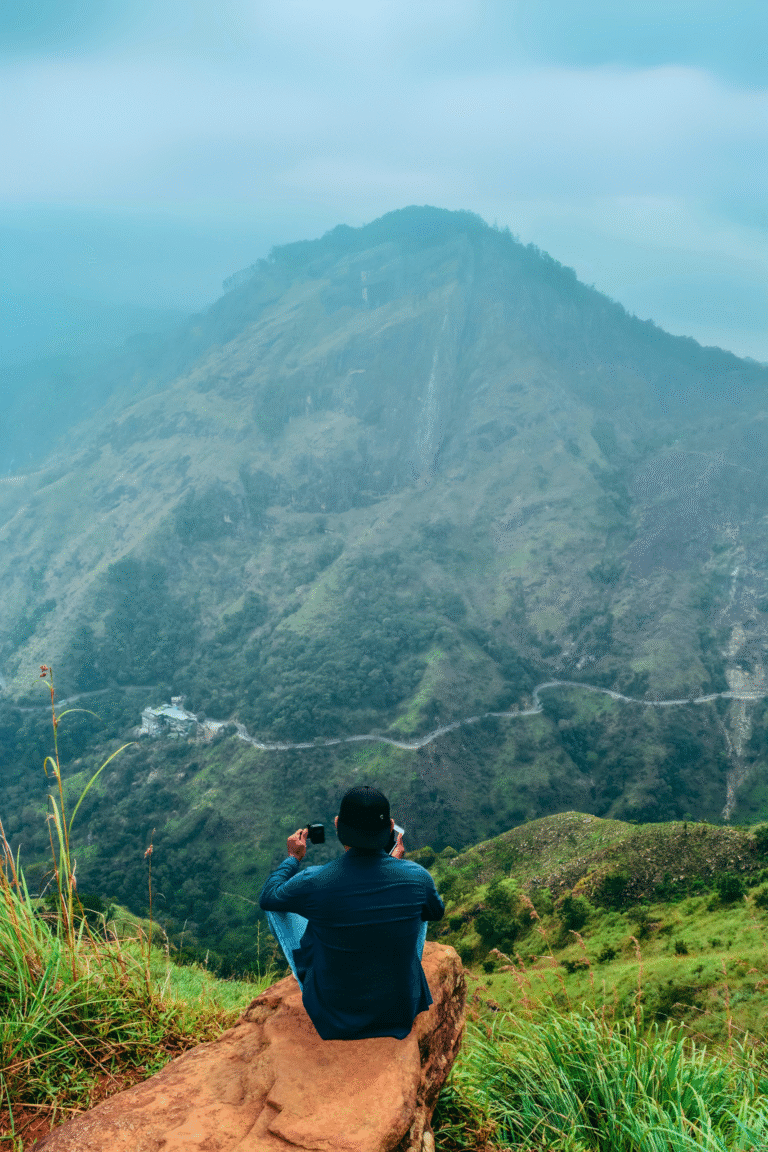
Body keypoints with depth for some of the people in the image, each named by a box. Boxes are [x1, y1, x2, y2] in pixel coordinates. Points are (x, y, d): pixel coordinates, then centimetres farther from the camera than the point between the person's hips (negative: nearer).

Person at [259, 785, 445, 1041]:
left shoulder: (313, 883, -25)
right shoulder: (417, 877, -19)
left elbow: (267, 898, 0)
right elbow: (435, 912, 7)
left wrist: (293, 858, 16)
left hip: (334, 1021, -1)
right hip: (403, 1013, 2)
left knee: (279, 905, 15)